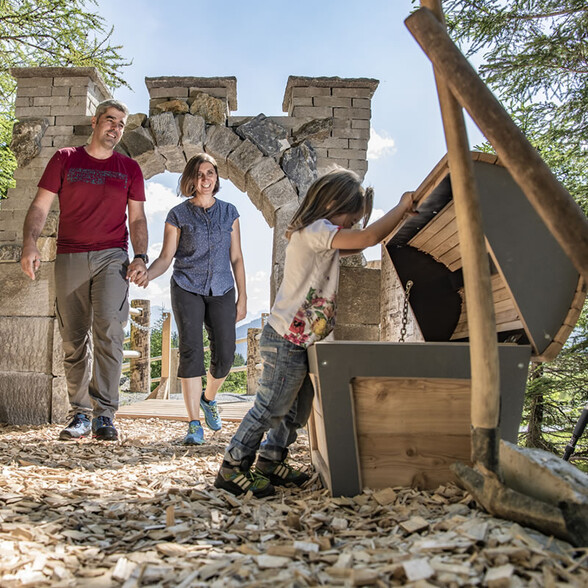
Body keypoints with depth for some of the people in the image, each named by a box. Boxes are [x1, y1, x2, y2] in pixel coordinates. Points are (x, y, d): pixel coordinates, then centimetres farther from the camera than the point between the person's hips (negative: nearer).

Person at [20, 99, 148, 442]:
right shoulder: (65, 159, 11)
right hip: (70, 258, 1)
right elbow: (41, 206, 6)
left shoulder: (129, 168, 12)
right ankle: (80, 414, 11)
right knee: (74, 339, 2)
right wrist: (30, 244, -11)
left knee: (108, 327, -18)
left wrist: (141, 256, -4)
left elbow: (137, 218, 11)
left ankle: (104, 414, -14)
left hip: (112, 257, -1)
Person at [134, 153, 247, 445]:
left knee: (225, 354, -2)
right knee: (191, 351, -13)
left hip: (222, 290, 2)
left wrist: (242, 297, 6)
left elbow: (236, 258, 10)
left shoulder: (229, 211, 10)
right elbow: (166, 257, -1)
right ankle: (194, 425, -6)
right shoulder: (178, 214, 3)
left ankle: (208, 398, 30)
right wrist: (147, 273, -22)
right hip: (187, 289, -2)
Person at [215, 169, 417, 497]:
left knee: (297, 409, 18)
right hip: (287, 341, -11)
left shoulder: (315, 235, 16)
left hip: (298, 342, 11)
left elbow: (355, 245, 23)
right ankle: (232, 471, 11)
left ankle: (270, 464, 29)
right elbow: (369, 238, -25)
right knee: (270, 408, -2)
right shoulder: (315, 230, -17)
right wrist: (402, 206, -12)